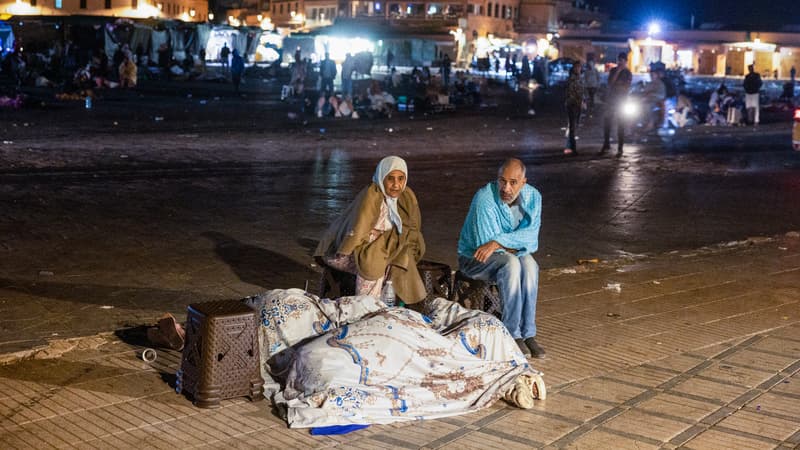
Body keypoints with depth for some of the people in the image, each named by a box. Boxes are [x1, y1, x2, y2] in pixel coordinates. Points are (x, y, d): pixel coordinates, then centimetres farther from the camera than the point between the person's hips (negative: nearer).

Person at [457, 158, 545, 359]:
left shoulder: (532, 196, -7)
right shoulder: (485, 199, -24)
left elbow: (531, 235, -20)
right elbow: (484, 243, -25)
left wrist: (499, 242, -33)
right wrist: (517, 243, -17)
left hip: (510, 255, 5)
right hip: (475, 258, -4)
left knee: (529, 264, -30)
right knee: (511, 264, -35)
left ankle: (528, 333, -27)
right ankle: (513, 334, -29)